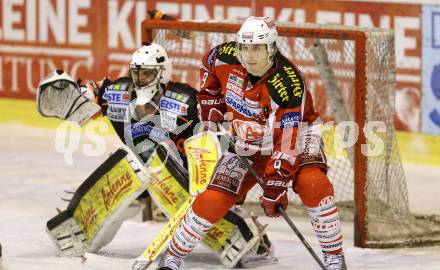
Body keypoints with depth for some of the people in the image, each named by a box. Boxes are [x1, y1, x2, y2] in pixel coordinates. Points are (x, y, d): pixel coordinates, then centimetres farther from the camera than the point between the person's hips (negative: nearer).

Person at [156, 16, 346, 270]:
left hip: (294, 135, -4)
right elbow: (208, 64, 8)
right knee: (213, 200, -7)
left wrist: (274, 188, -33)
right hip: (248, 142, 4)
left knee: (313, 184, -31)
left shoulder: (289, 84, -34)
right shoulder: (226, 57, -20)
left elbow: (287, 144, -33)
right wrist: (212, 103, 3)